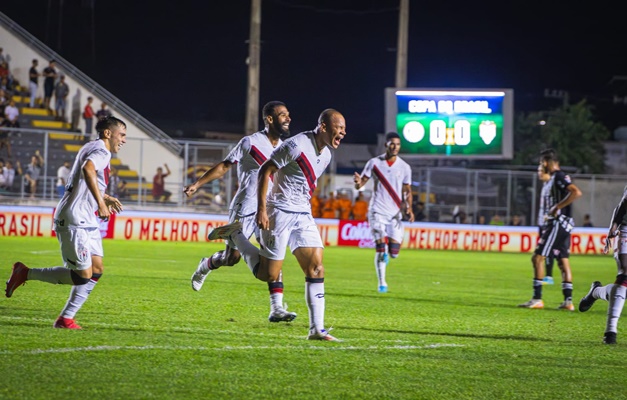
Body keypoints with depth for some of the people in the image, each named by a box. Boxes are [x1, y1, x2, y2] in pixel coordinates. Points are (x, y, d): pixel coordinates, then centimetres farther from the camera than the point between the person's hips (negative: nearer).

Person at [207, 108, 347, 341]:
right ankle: (235, 235, 18)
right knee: (268, 275, -2)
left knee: (316, 269, -4)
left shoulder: (326, 155, 9)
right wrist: (262, 209, -18)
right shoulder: (296, 145, -17)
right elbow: (265, 171, -14)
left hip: (303, 216, 7)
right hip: (280, 214, -7)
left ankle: (317, 329, -3)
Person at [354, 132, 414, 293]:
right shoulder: (374, 163, 0)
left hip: (395, 213, 2)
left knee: (394, 252, -4)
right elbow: (360, 184, -1)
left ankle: (384, 256, 33)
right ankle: (382, 283, 0)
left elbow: (407, 191, 9)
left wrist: (409, 208, -7)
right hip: (378, 211, -2)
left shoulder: (404, 167, 3)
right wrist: (358, 182, -26)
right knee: (381, 248, -13)